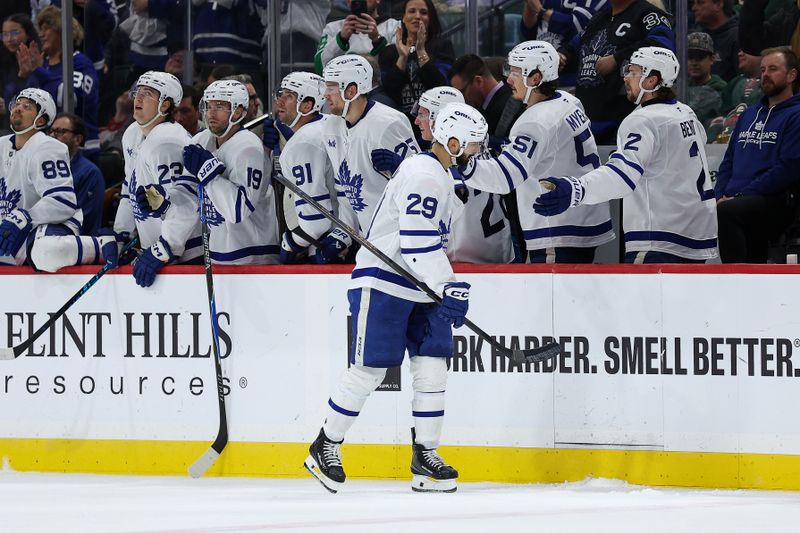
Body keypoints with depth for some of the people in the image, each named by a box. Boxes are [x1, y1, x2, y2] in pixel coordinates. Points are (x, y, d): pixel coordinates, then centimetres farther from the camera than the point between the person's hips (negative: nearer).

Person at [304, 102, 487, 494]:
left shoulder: (441, 176, 15)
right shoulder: (423, 176, -19)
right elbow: (416, 242, -26)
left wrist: (447, 288, 25)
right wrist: (448, 288, -29)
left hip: (419, 289, 10)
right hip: (382, 284, -10)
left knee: (432, 367, 1)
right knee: (369, 370, -6)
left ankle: (424, 455, 6)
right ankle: (325, 447, 7)